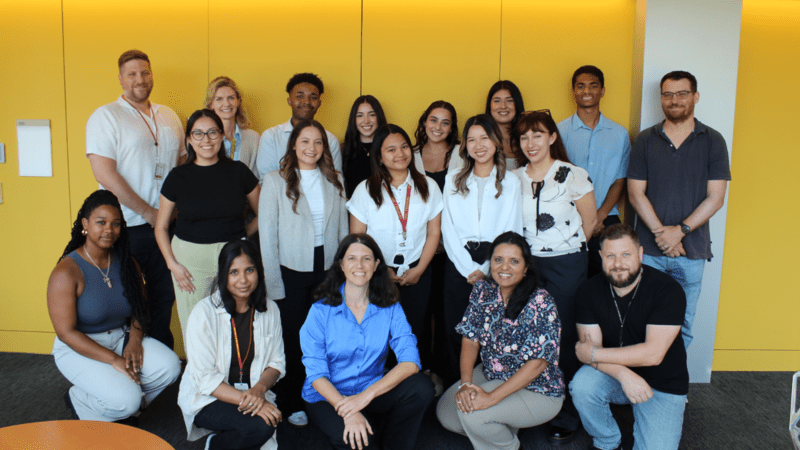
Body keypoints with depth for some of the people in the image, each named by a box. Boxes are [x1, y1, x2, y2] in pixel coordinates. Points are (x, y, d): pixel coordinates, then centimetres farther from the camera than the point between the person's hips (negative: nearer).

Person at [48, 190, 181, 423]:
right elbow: (66, 332, -18)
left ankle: (123, 405, 6)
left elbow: (140, 308, 8)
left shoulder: (126, 263, 1)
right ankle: (79, 401, 7)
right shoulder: (67, 272, -16)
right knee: (126, 400, -26)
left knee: (169, 366, -20)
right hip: (79, 348, -5)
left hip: (122, 338, 6)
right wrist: (114, 360, -24)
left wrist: (135, 339, -14)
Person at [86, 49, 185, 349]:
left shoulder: (169, 117, 13)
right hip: (127, 227, -5)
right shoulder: (106, 116, -5)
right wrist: (148, 213, -13)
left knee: (164, 297, 12)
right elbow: (105, 175, -13)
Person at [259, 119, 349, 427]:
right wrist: (273, 283, -8)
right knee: (293, 338, 5)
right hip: (292, 271, -3)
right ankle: (291, 404, 22)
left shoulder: (335, 181, 8)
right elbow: (267, 236, -5)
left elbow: (343, 230, 11)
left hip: (327, 268, 3)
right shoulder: (275, 182, -3)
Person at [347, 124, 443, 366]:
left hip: (417, 272, 2)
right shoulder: (365, 190, -3)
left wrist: (419, 269, -3)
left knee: (415, 330, 8)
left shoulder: (428, 187, 2)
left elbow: (434, 232, 4)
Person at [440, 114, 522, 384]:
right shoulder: (453, 181, 11)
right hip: (459, 265, 1)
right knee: (455, 331, 2)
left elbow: (512, 231, 1)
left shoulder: (511, 182, 7)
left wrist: (486, 270, -9)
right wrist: (469, 268, -6)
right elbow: (448, 229, 4)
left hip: (496, 265, -1)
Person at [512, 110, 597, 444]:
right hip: (526, 264, 4)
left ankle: (566, 417, 11)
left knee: (564, 338, 0)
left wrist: (565, 248, 6)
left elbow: (589, 222, 3)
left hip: (566, 266, -3)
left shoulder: (573, 176, -5)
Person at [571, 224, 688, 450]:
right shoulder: (589, 291, -9)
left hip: (662, 384, -2)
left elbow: (653, 353, -25)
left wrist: (592, 354, -21)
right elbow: (588, 349, -13)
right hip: (613, 374, 2)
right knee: (582, 386, -28)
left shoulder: (668, 290, -20)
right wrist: (623, 373, -32)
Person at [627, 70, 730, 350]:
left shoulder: (712, 141, 4)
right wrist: (660, 232, -12)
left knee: (682, 326, 6)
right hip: (648, 251, 0)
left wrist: (681, 230, -13)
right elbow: (636, 193, -1)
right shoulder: (645, 140, 5)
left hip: (692, 252, 0)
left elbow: (715, 198, -2)